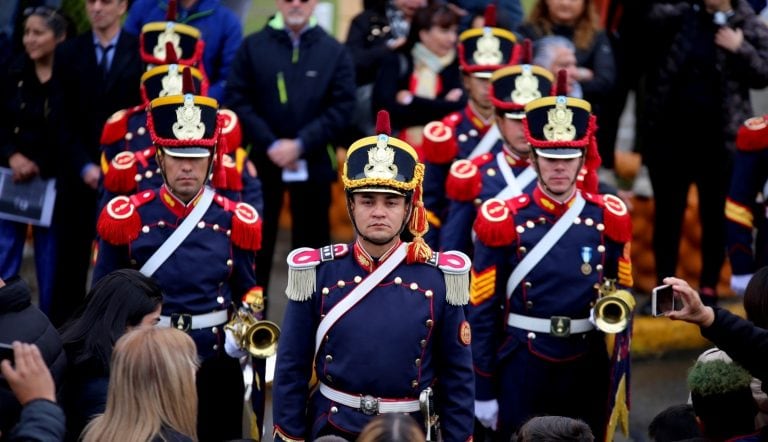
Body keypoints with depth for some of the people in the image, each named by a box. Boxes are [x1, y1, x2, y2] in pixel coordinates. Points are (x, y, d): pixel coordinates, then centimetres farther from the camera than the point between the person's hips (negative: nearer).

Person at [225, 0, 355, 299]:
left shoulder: (334, 52, 3)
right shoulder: (253, 47, 3)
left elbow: (343, 106, -4)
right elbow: (237, 100, -2)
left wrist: (301, 144, -15)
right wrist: (269, 144, -14)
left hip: (313, 162, 0)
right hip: (262, 159, 0)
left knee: (311, 243, 6)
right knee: (256, 242, 6)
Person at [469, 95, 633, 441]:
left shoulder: (608, 219, 1)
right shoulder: (503, 222, -6)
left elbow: (622, 303, 9)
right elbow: (482, 312, -3)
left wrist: (617, 386, 3)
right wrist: (482, 392, -4)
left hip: (589, 371, 2)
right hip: (523, 371, -2)